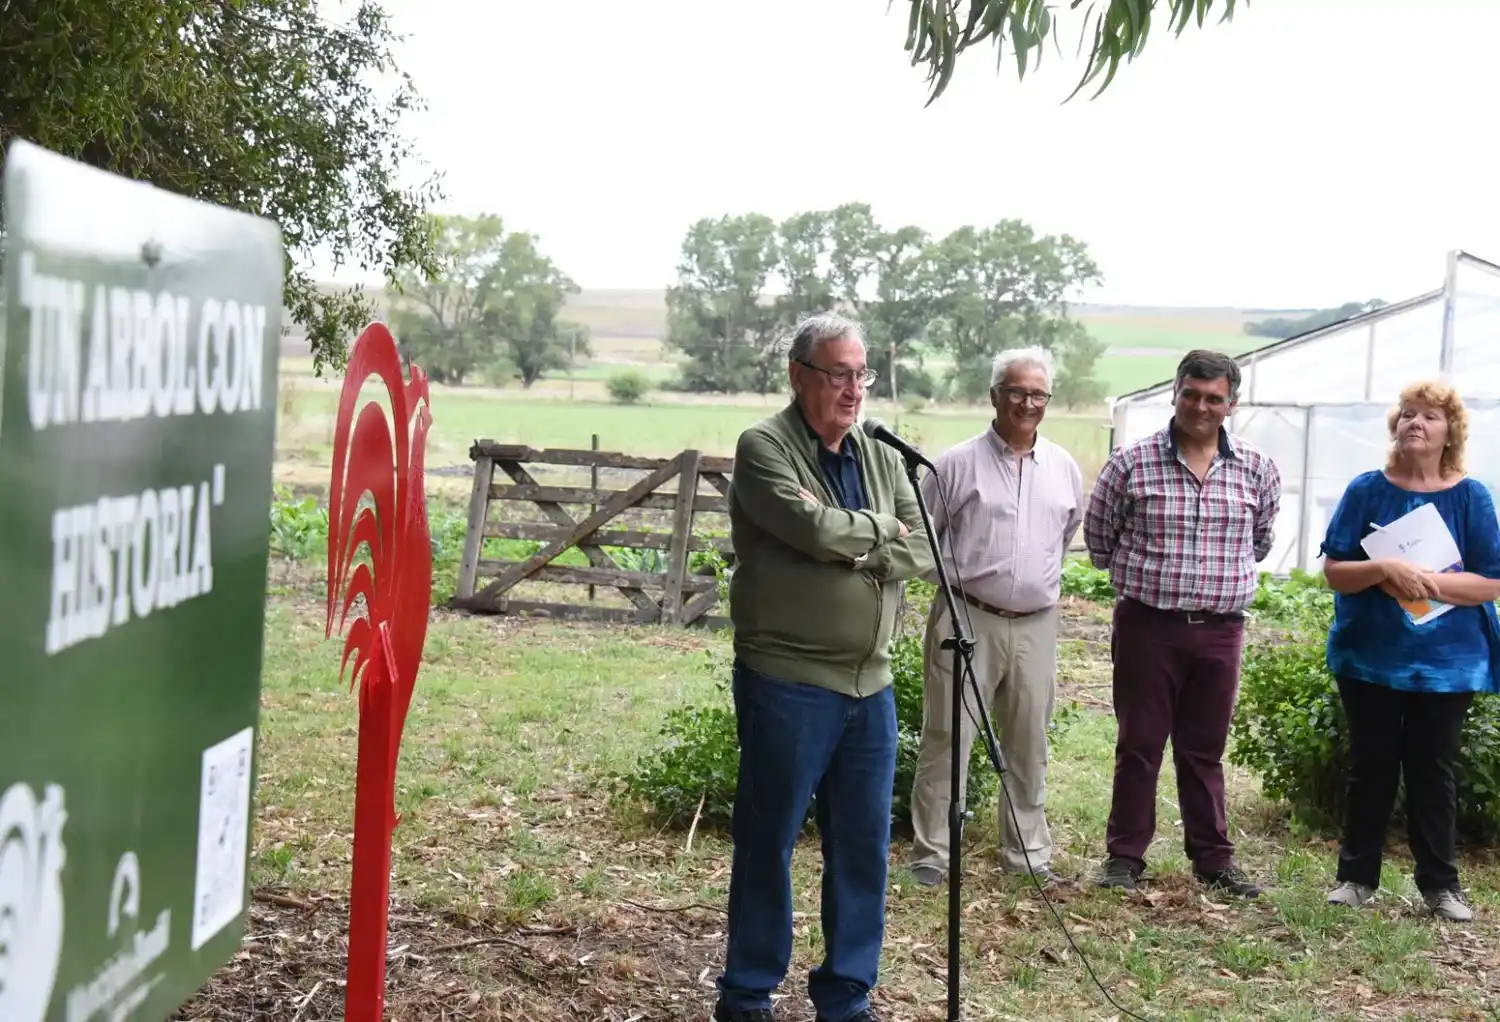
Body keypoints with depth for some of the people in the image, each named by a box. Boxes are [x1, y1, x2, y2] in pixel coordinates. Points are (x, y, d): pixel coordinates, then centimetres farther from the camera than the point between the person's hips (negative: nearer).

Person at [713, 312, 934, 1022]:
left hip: (870, 685, 6)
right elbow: (816, 528, -22)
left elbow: (922, 551, 4)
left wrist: (853, 550, -12)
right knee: (768, 843, 5)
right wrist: (882, 529, -5)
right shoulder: (764, 447, -7)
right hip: (786, 683, -6)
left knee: (864, 849, 11)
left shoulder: (881, 456, 12)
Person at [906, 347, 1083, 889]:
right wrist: (952, 580, 0)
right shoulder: (957, 464, -3)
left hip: (1036, 625, 4)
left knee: (1029, 743, 11)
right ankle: (930, 854, 5)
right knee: (947, 738, -2)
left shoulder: (1064, 468, 9)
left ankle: (1028, 852, 22)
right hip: (966, 618, -4)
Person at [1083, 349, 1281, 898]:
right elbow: (1097, 537, 7)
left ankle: (1213, 858, 20)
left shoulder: (1256, 469, 2)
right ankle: (1125, 855, 15)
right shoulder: (1132, 463, -5)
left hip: (1220, 631, 2)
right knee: (1139, 745, 5)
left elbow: (1260, 539, 19)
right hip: (1147, 625, -2)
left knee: (1205, 750, 11)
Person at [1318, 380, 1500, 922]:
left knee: (1432, 773, 7)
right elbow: (1334, 572, -5)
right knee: (1370, 768, 8)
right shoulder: (1367, 490, -1)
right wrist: (1385, 570, -23)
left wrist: (1429, 582, -22)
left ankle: (1440, 884, 17)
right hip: (1370, 659, 1)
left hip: (1446, 662, 0)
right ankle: (1356, 877, 17)